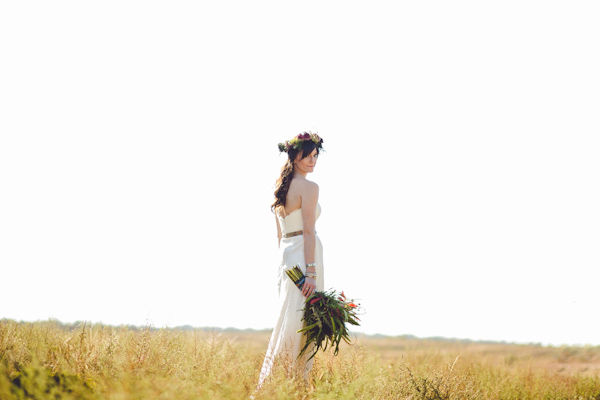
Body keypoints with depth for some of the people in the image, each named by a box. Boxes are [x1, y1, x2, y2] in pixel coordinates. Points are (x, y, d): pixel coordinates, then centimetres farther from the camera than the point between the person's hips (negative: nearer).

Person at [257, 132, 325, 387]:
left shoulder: (281, 188, 15)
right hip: (304, 256, -8)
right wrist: (311, 272, -19)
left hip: (286, 255, 8)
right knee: (300, 321, -7)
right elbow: (308, 232, -17)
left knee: (288, 322, 11)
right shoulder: (309, 187, -10)